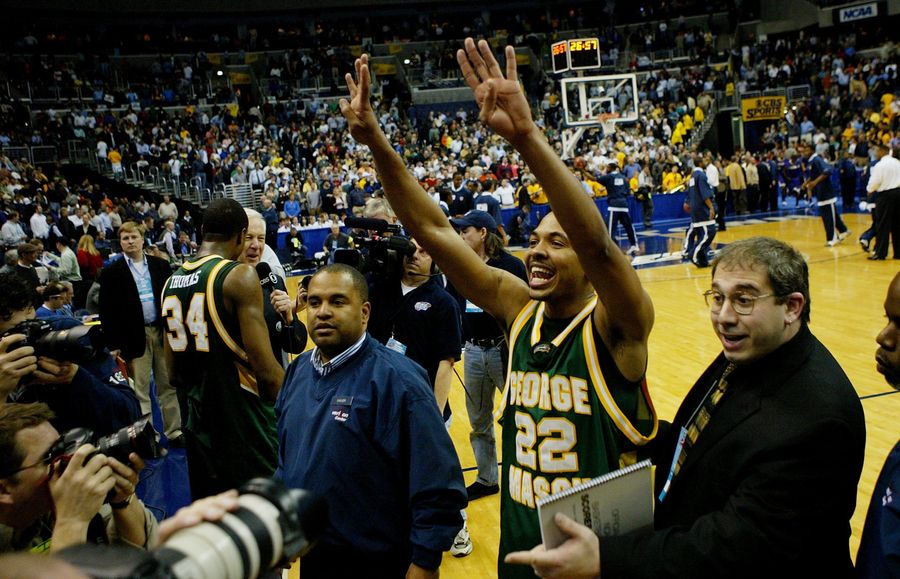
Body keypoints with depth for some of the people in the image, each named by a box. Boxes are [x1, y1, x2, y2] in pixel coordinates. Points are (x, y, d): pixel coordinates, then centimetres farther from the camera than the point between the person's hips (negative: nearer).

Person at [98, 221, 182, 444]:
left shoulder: (161, 265, 7)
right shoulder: (111, 272, 0)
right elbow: (106, 312, -2)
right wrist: (115, 344, -7)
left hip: (162, 332, 3)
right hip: (134, 336, -2)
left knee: (168, 385, 9)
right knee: (140, 390, 4)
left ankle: (174, 430, 19)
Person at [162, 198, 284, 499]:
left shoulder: (171, 282, 7)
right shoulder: (239, 276, -15)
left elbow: (173, 372, 14)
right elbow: (267, 372, -20)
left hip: (196, 425, 7)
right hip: (244, 426, -7)